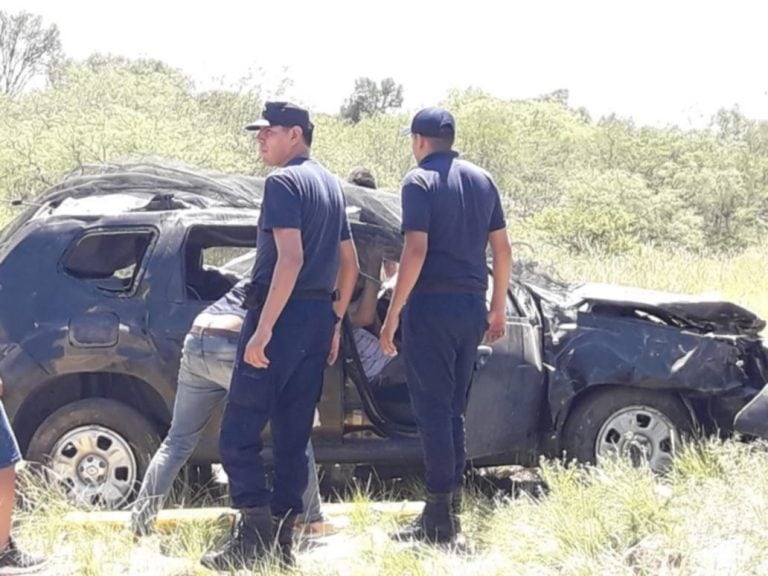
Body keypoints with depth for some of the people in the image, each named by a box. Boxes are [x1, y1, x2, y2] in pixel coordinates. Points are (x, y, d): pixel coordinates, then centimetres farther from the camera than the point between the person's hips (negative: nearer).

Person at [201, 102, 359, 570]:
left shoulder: (283, 182, -10)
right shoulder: (331, 184, 17)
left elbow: (290, 258, -21)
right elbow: (350, 263, 20)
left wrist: (263, 328, -23)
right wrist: (334, 322, 24)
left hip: (282, 315, -9)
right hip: (319, 317, 9)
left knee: (240, 431, -4)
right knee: (293, 434, 10)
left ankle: (255, 534, -9)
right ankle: (283, 539, 13)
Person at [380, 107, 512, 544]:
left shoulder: (420, 181, -8)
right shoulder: (482, 180, 12)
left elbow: (416, 250, -17)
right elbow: (502, 249, 13)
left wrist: (393, 314, -15)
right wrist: (498, 308, 21)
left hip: (432, 305, -6)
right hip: (472, 306, 6)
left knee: (433, 409, -3)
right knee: (455, 409, 14)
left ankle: (440, 516, -3)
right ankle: (453, 506, 17)